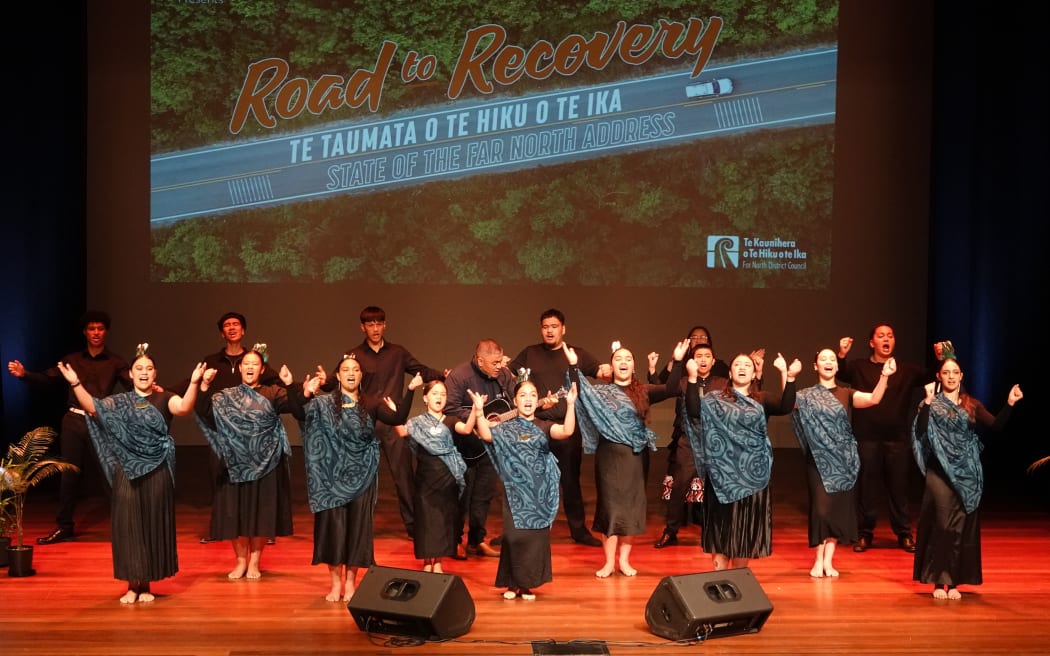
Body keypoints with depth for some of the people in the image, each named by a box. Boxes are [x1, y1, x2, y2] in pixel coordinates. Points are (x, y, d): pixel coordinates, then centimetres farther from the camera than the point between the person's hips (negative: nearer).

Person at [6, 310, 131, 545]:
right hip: (73, 421, 3)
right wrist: (24, 374, -11)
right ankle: (64, 527, 18)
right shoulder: (72, 360, 11)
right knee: (69, 473, 8)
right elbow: (47, 380, 6)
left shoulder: (115, 362, 4)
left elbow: (132, 385, -7)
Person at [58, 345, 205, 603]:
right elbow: (92, 407, -9)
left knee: (153, 526, 5)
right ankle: (132, 585, 12)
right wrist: (76, 383, -22)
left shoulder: (164, 399, 2)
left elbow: (184, 407, -19)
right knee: (128, 527, 2)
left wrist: (194, 383, -34)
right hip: (127, 473, 1)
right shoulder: (119, 402, 8)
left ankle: (146, 584, 16)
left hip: (156, 473, -1)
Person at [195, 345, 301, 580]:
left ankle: (254, 562, 16)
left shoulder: (274, 394, 2)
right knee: (236, 511, 4)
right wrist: (204, 386, -20)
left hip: (265, 463, -1)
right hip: (236, 462, 1)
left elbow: (300, 412, -14)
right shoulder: (226, 396, 8)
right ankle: (240, 561, 18)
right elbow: (203, 412, -8)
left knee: (261, 512, 3)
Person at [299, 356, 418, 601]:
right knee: (333, 524, 0)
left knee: (357, 525, 4)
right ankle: (335, 581, 12)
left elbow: (398, 419, -9)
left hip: (361, 477, 1)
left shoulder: (372, 404, 5)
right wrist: (305, 395, -34)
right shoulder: (324, 403, 0)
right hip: (332, 475, -1)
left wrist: (410, 391, -20)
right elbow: (300, 413, -15)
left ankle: (351, 580, 17)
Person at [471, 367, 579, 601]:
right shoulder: (506, 427, 4)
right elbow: (486, 435, -15)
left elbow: (567, 431, -16)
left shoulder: (544, 427, 3)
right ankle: (512, 583, 13)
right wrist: (479, 411, -27)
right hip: (515, 490, -1)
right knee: (514, 535, -3)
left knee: (535, 535, 3)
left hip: (538, 491, 1)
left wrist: (570, 404, -28)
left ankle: (527, 584, 16)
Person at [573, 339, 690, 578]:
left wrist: (677, 361, -19)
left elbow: (670, 390, -10)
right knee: (610, 504, 0)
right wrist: (574, 367, -22)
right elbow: (580, 394, -14)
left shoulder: (643, 391, 5)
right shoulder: (601, 391, 3)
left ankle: (624, 559, 16)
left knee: (631, 505, 6)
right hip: (610, 454, -1)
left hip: (635, 455, 2)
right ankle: (609, 561, 8)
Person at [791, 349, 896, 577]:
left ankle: (828, 560, 14)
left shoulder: (846, 394, 8)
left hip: (842, 460, 2)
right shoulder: (807, 396, 2)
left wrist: (884, 376, -26)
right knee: (821, 507, -7)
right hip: (818, 459, -2)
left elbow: (873, 399, -10)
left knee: (838, 507, 4)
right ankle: (818, 560, 7)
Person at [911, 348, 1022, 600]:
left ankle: (954, 582, 12)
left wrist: (1009, 404, -15)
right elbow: (919, 431, -13)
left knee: (962, 527, 3)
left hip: (967, 473, 3)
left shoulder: (972, 405, 10)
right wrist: (928, 402, -21)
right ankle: (938, 580, -3)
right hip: (940, 471, -3)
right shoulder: (931, 404, 2)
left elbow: (996, 426, -2)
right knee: (943, 524, -11)